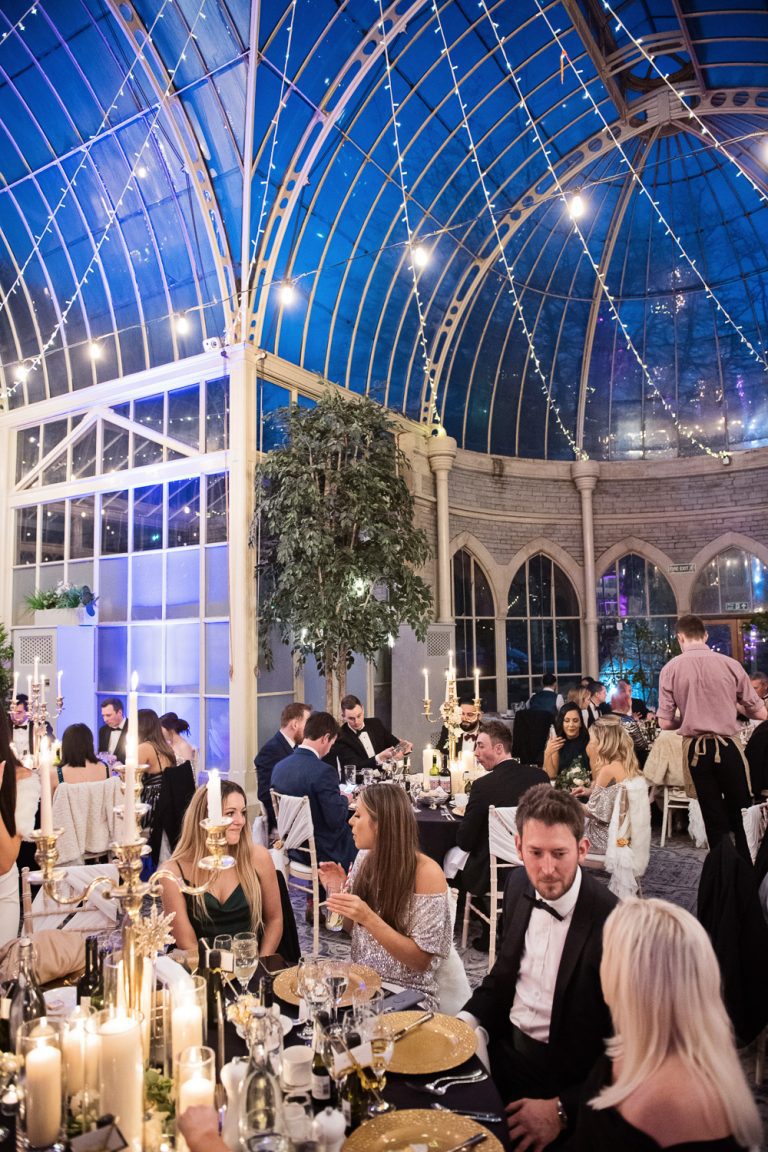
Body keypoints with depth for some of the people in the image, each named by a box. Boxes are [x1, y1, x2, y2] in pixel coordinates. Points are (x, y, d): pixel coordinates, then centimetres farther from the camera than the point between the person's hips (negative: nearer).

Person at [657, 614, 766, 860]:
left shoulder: (671, 668, -5)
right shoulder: (729, 664, -5)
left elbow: (665, 722, -6)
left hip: (695, 750, 0)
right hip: (728, 747, 0)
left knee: (714, 820, 13)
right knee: (742, 815, 17)